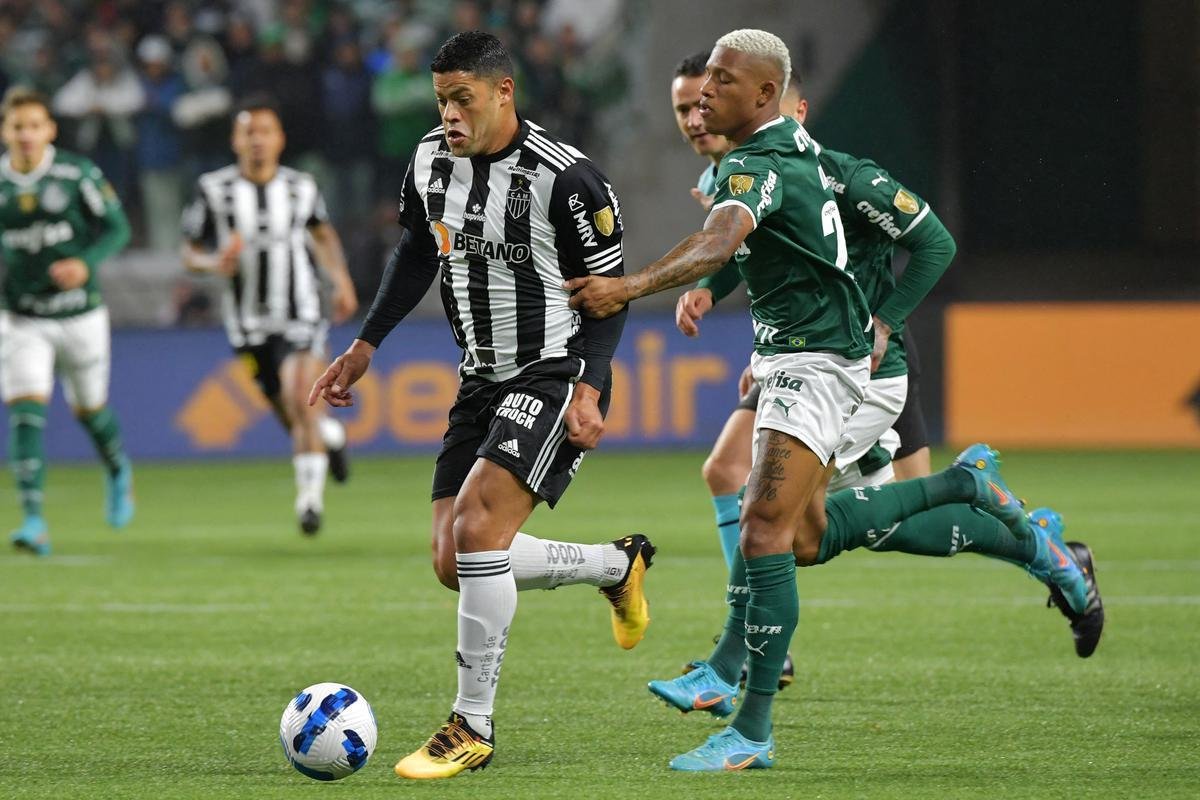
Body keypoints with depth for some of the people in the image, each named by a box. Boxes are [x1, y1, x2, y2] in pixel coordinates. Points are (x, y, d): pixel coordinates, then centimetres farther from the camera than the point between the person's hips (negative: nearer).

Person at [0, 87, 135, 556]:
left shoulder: (78, 175, -11)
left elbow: (117, 227, -5)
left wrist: (86, 263, -21)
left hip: (79, 313, -1)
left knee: (90, 409, 15)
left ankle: (118, 472, 49)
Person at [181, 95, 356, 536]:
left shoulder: (300, 188, 0)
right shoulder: (214, 190, -4)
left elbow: (322, 234, 21)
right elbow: (190, 254, 2)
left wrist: (340, 278, 10)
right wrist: (216, 264, -20)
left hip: (300, 315, -1)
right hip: (250, 324, 1)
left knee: (299, 399, -23)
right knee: (292, 418, 7)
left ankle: (310, 495, -11)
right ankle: (330, 434, 43)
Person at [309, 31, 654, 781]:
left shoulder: (565, 178, -18)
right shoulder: (430, 163, 2)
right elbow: (416, 255, 20)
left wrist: (588, 389, -22)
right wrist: (365, 347, 18)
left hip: (556, 375, -8)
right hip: (483, 379, 8)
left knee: (476, 531, -23)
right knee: (455, 564, 2)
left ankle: (473, 727, -14)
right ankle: (619, 564, 26)